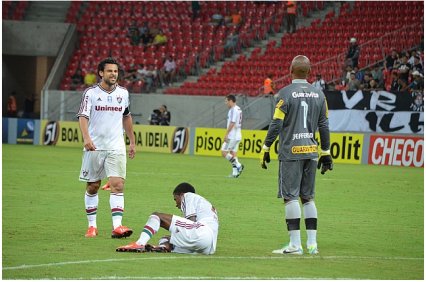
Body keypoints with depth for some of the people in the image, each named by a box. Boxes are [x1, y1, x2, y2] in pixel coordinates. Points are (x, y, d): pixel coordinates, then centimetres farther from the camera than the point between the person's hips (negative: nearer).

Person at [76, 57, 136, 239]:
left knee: (118, 184, -13)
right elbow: (83, 116, -15)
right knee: (92, 186, 7)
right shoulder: (91, 93, -4)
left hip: (116, 147, 2)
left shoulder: (123, 93, 7)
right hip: (94, 147, -2)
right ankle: (92, 226, 20)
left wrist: (132, 142, 22)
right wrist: (86, 138, -32)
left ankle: (117, 226, -20)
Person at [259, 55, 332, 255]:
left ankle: (295, 244, -6)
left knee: (290, 197, -3)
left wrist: (265, 149, -1)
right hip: (311, 152, 5)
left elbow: (276, 124, -10)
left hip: (291, 152, -5)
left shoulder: (285, 94, -9)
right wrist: (325, 153, 18)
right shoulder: (319, 95, 8)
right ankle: (312, 243, 9)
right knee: (308, 197, 12)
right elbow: (324, 126, 11)